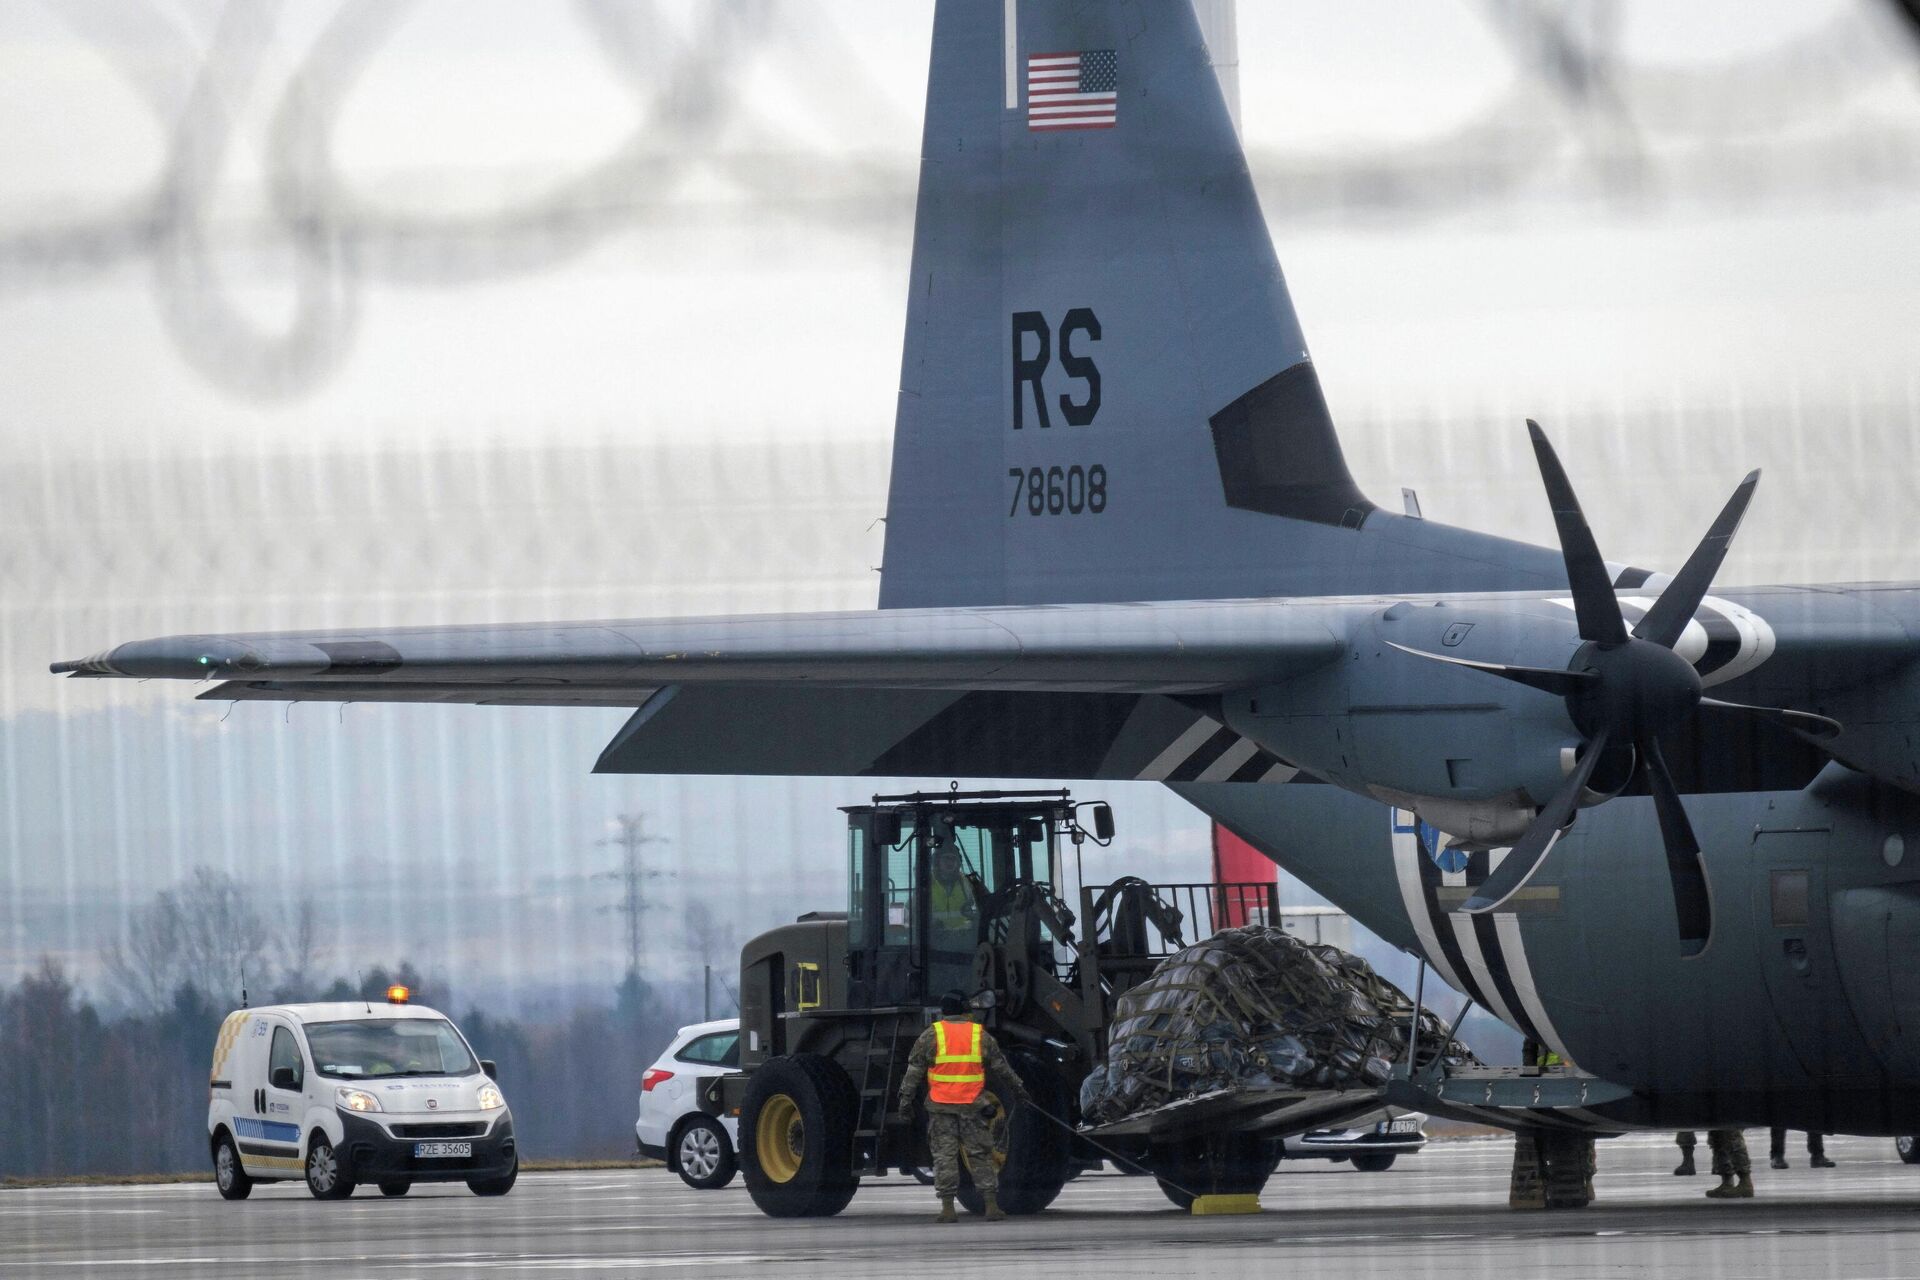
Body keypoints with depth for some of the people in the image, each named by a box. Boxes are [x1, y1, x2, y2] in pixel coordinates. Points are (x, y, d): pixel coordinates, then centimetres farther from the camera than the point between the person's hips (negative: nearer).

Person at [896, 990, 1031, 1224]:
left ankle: (947, 1208, -4)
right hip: (973, 1107, 1)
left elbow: (914, 1071, 0)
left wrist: (906, 1099, 5)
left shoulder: (931, 1036, 0)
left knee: (944, 1156, 1)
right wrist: (1018, 1089, 25)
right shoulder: (981, 1036, 5)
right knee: (981, 1155, 7)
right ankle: (992, 1206, 4)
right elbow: (1001, 1068, 13)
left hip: (941, 1107, -1)